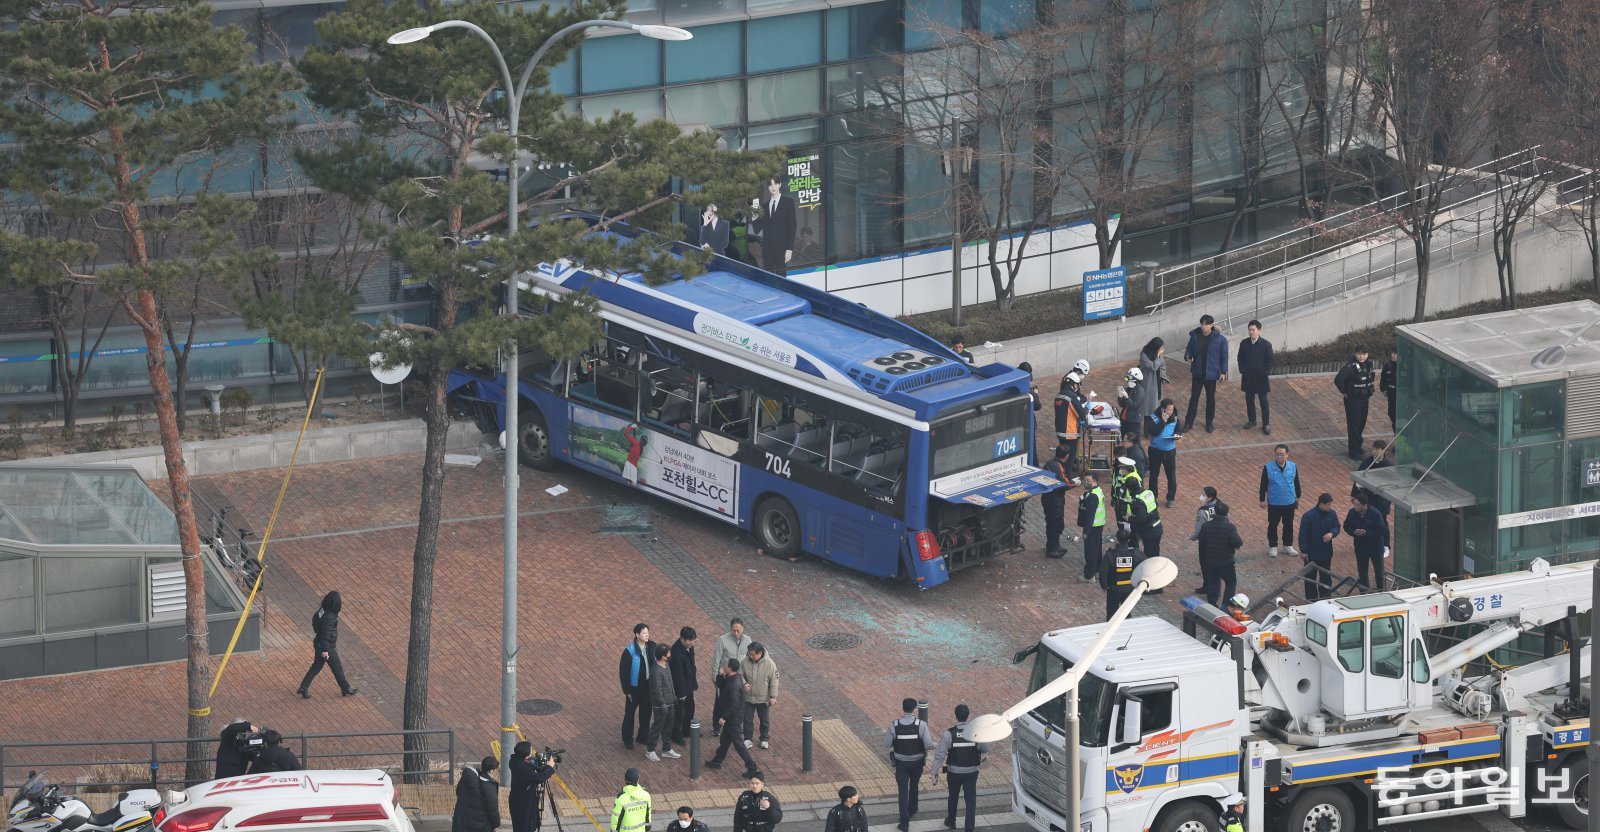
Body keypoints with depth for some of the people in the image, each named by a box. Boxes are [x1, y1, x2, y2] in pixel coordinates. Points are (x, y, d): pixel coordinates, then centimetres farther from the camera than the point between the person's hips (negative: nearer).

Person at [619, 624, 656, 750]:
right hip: (634, 687, -4)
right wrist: (626, 690, -13)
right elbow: (623, 671, -15)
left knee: (646, 711, 17)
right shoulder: (630, 651, -21)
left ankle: (643, 736, 35)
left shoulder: (652, 647, -8)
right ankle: (627, 739, 24)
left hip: (648, 686, 4)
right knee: (629, 713, 10)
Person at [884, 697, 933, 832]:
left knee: (903, 791, 5)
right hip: (917, 762, 1)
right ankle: (912, 810, 47)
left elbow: (887, 744, -9)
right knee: (914, 786, 27)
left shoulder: (894, 726, -15)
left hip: (901, 763, -1)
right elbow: (929, 745, -20)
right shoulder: (921, 725, -18)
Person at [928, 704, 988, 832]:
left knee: (953, 797, 22)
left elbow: (939, 755, -15)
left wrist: (935, 773, -8)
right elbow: (985, 749, 0)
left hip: (954, 772, 0)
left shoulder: (948, 734, -16)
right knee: (971, 800, 9)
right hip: (971, 772, 0)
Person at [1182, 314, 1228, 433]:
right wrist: (1188, 356, -18)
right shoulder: (1195, 336, -5)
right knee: (1194, 398, 5)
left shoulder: (1220, 339, -11)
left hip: (1211, 373, -1)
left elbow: (1224, 356, -5)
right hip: (1197, 373, 1)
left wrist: (1223, 372, -6)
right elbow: (1189, 349, 5)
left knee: (1210, 398, 11)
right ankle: (1188, 423, 13)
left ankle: (1209, 423, 25)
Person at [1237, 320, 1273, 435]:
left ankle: (1266, 424, 6)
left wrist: (1265, 374, -11)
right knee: (1249, 400, 12)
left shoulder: (1266, 345, -8)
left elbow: (1269, 361, -5)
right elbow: (1240, 359, 9)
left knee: (1264, 401, 1)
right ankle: (1251, 420, 27)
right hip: (1248, 378, 3)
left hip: (1261, 378, -3)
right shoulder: (1244, 343, 2)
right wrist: (1242, 371, -1)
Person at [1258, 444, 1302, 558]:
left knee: (1289, 525, 15)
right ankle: (1272, 547, 26)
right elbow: (1263, 485, -7)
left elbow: (1296, 483, 5)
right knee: (1273, 525, 11)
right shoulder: (1268, 468, -16)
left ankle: (1288, 546, 32)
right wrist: (1262, 500, -5)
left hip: (1289, 502, 2)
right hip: (1274, 503, -2)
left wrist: (1298, 497, 12)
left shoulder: (1293, 467, -8)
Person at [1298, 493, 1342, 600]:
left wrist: (1332, 533, -20)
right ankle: (1311, 600, 18)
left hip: (1326, 552, 5)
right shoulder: (1309, 516, -20)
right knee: (1311, 578, 8)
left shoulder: (1332, 514, -5)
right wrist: (1303, 551, -16)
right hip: (1312, 553, -5)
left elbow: (1337, 527, 4)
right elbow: (1303, 534, -16)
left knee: (1326, 576, 15)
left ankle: (1325, 598, 28)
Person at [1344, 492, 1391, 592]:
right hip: (1360, 547, 3)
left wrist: (1366, 533, -28)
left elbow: (1382, 530, -19)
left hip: (1376, 547, -3)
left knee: (1379, 572, 12)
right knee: (1362, 572, 11)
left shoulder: (1375, 514, -22)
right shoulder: (1352, 513, -11)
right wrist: (1354, 532, -21)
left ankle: (1380, 591, 28)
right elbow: (1347, 527, 0)